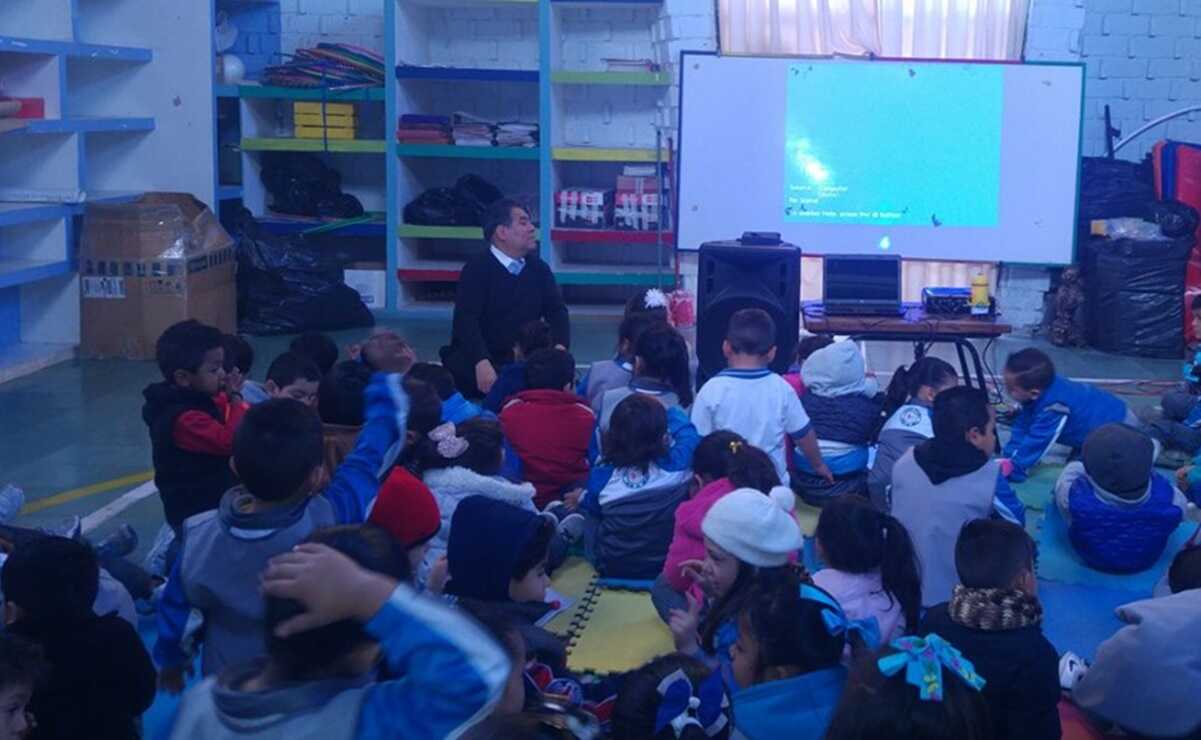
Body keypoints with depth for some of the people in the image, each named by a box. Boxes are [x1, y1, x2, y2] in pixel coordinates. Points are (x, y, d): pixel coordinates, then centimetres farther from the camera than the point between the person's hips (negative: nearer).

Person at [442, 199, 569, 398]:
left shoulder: (538, 269, 12)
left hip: (521, 362, 5)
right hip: (471, 361, -5)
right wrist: (482, 363, -36)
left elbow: (557, 311, 4)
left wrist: (560, 347, -19)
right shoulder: (477, 269, -6)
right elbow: (466, 320, -18)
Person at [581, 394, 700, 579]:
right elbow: (688, 431, 3)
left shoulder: (602, 473, -19)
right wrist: (668, 412, 23)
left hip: (612, 569, 1)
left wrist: (580, 499, 27)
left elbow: (590, 510, 3)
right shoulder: (676, 463, -21)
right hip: (670, 566, 0)